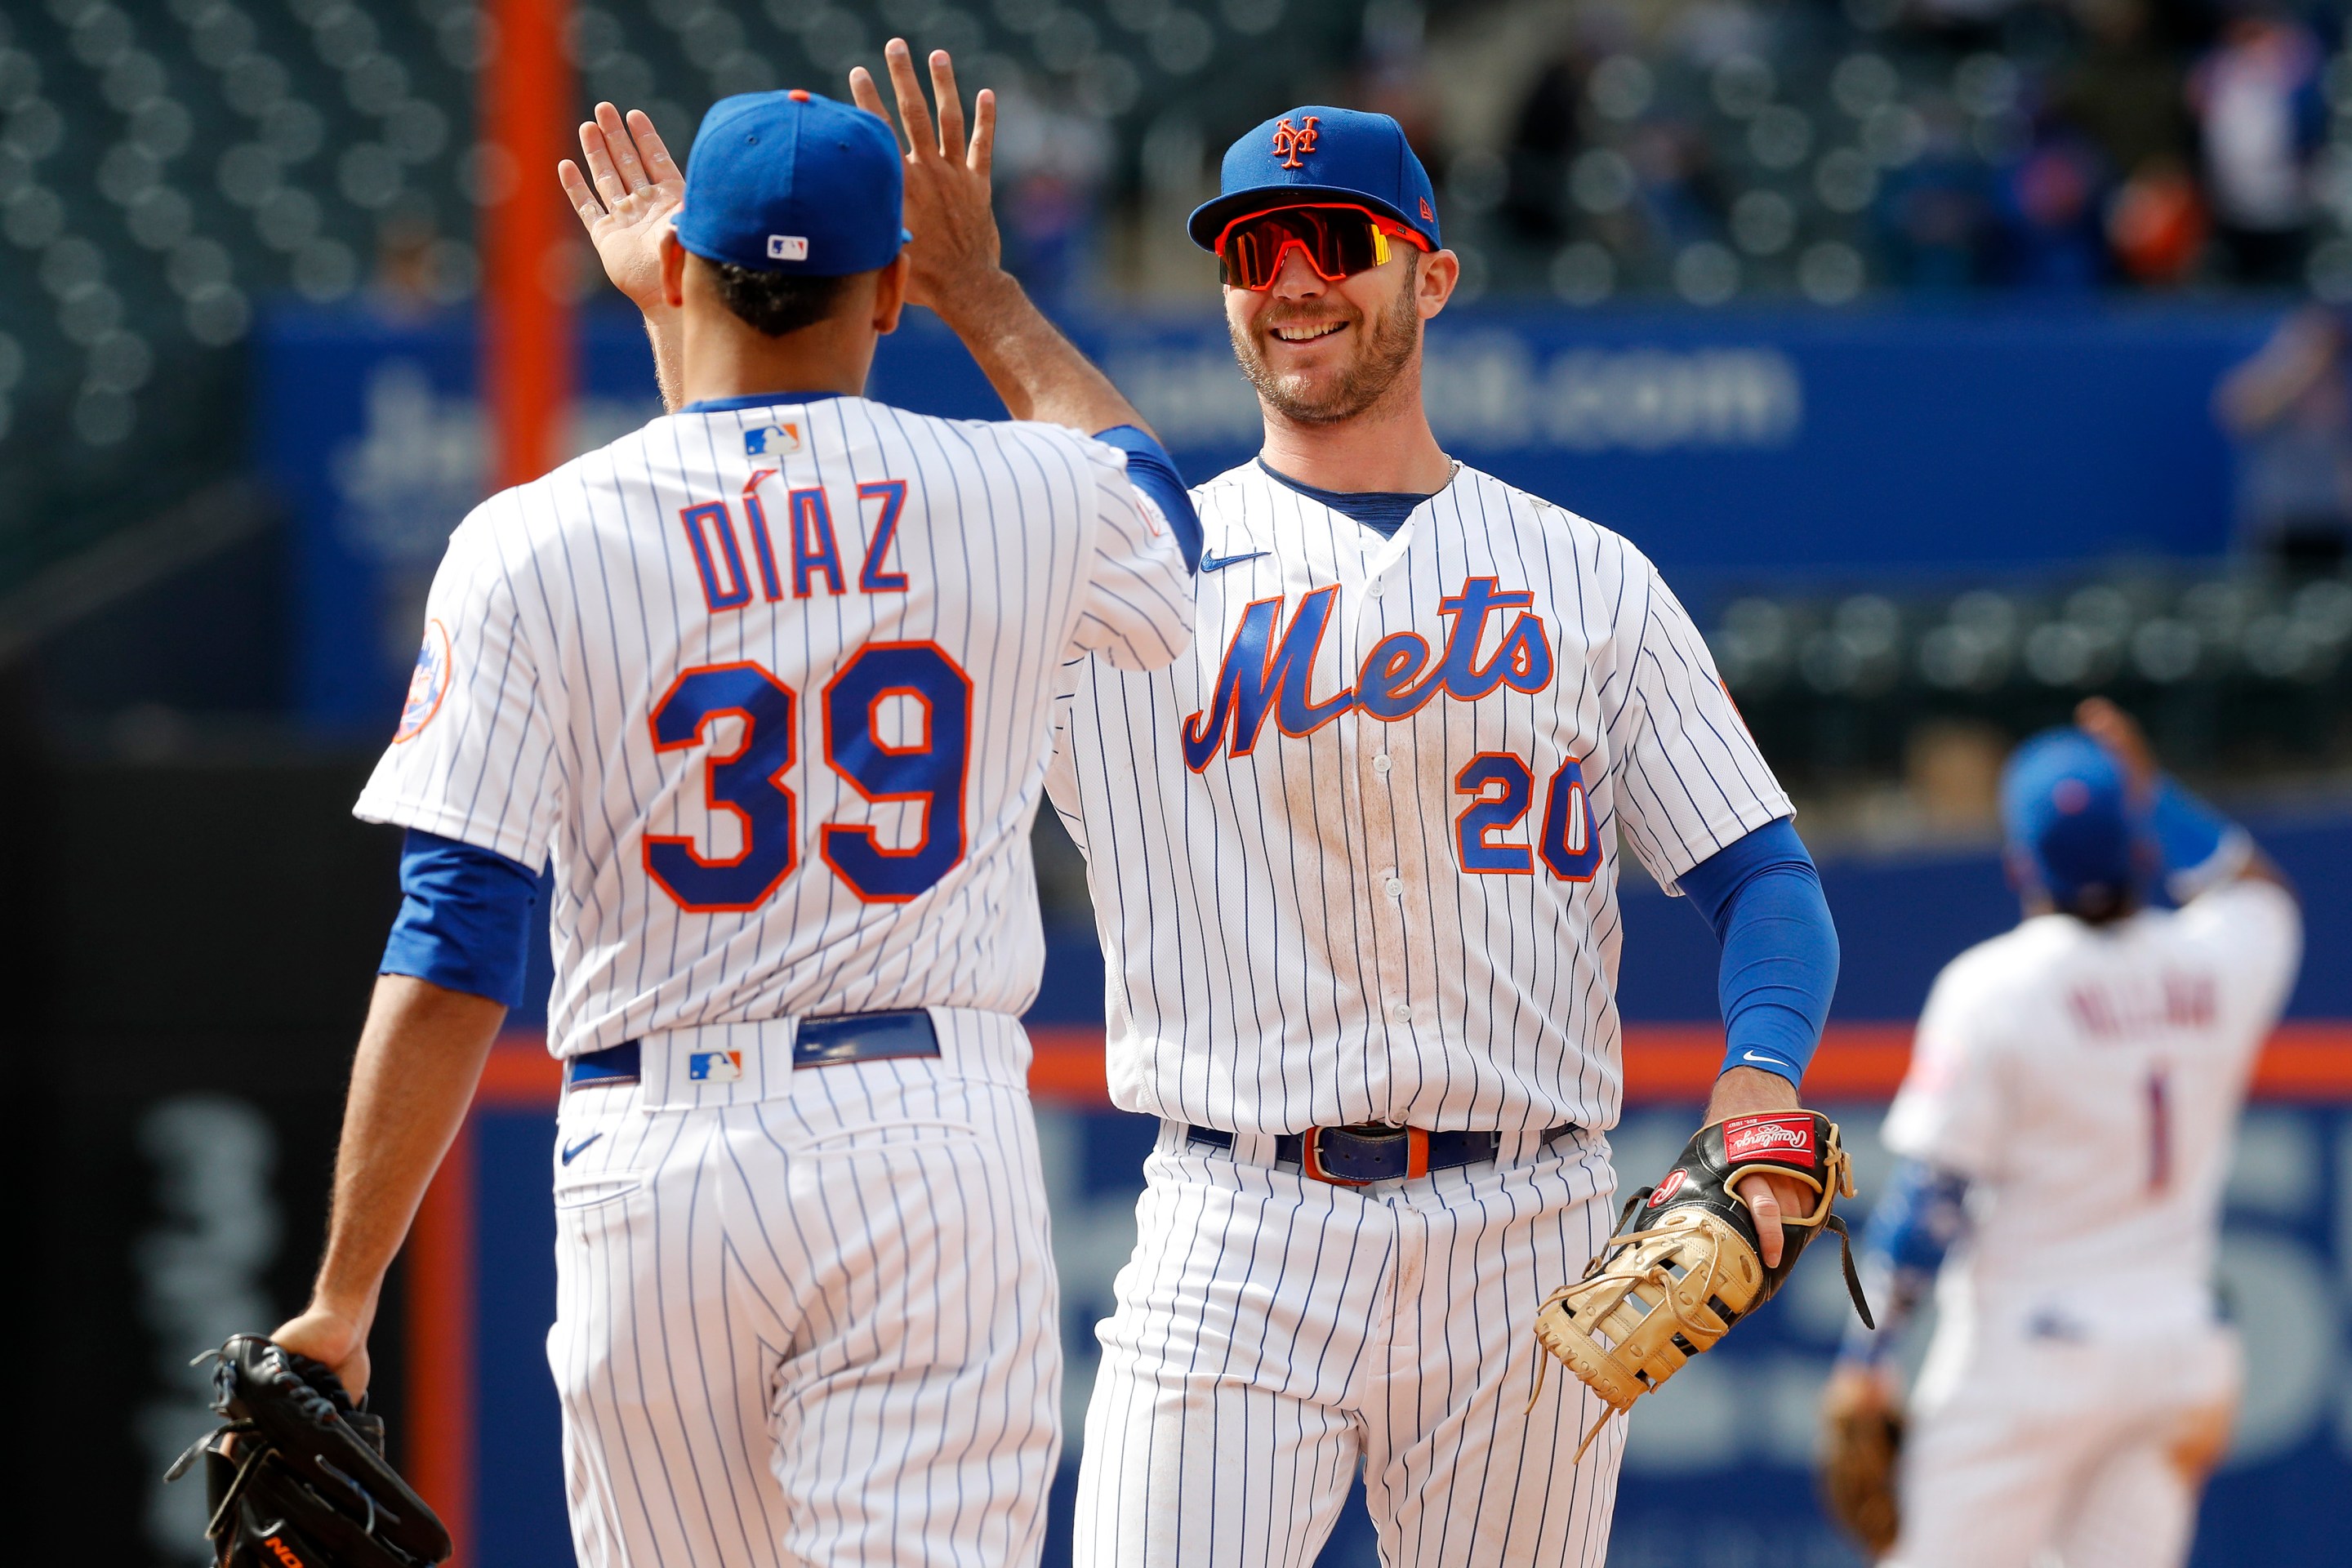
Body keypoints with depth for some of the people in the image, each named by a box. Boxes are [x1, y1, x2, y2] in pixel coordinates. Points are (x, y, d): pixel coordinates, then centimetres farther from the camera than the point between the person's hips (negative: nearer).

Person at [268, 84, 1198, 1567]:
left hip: (655, 1167, 0)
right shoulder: (1023, 499, 2)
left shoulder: (533, 545, -2)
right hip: (934, 1141, 0)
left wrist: (343, 1302, -2)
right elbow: (1157, 518, 31)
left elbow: (452, 964, -6)